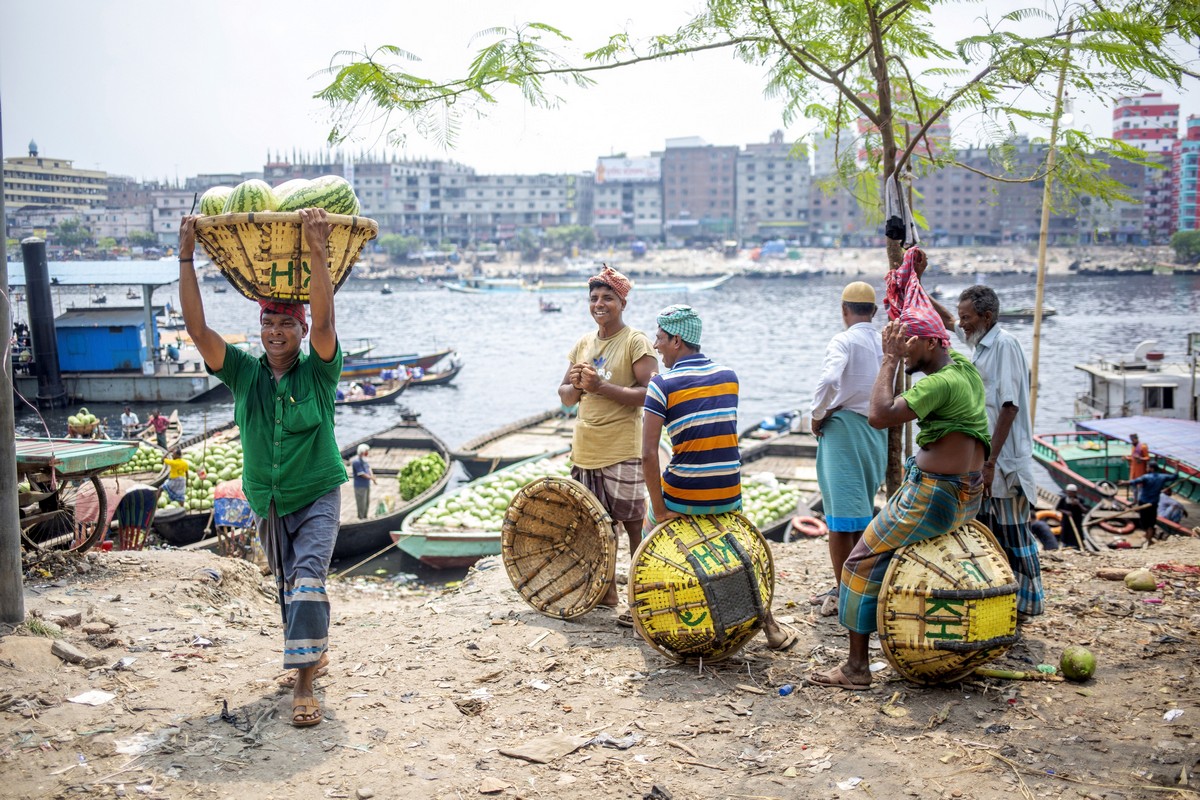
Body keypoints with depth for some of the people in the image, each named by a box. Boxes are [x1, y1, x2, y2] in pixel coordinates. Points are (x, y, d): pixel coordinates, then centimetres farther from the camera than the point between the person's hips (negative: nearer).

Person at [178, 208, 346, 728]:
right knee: (286, 585, 17)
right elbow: (197, 328, -13)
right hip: (268, 504, 4)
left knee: (307, 577, -20)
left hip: (318, 497, -4)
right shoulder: (243, 373, -4)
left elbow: (324, 322, -30)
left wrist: (317, 254, -40)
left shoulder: (317, 372, -12)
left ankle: (303, 685, -20)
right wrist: (186, 259, -20)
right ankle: (315, 652, 40)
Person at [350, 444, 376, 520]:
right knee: (361, 502, -1)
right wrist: (372, 478, -9)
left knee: (367, 502, 17)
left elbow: (369, 468, 11)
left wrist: (372, 477, -7)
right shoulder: (356, 461, -20)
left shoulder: (363, 459, 9)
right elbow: (361, 474, -21)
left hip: (367, 485, 9)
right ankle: (361, 518, 9)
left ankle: (365, 517, 30)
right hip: (360, 486, -9)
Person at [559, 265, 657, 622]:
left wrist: (601, 386, -22)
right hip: (584, 449, 7)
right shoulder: (583, 343, 12)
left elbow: (648, 394, -17)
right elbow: (566, 397, 15)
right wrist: (575, 384, -8)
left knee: (633, 525, -3)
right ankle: (605, 591, 25)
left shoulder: (636, 342, -7)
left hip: (621, 450, -7)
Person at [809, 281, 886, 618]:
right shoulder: (886, 344, 7)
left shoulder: (844, 341, -11)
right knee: (863, 513, 16)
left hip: (843, 428, -6)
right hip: (877, 430, 6)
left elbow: (828, 382, -26)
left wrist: (817, 417, -12)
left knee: (840, 518, -2)